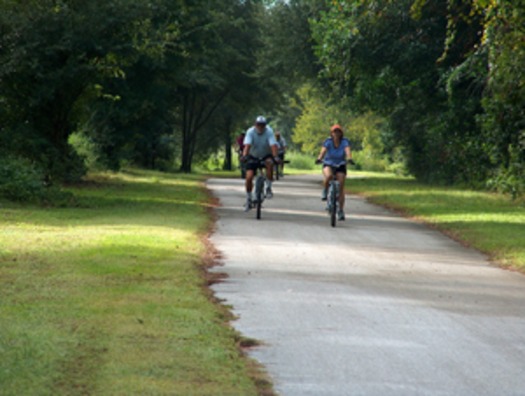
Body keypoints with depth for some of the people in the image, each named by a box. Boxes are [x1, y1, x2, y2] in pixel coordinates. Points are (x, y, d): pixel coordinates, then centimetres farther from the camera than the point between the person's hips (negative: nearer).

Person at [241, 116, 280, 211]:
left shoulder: (269, 132, -20)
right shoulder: (250, 132, -19)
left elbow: (273, 145, -32)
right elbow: (247, 145, -32)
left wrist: (275, 157, -48)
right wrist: (245, 155, -49)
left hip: (266, 155, -1)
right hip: (253, 157, 1)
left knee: (269, 163, -36)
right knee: (249, 177, -14)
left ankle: (269, 187, -21)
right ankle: (248, 199, 6)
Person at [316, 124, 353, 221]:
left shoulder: (344, 141, -16)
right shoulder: (328, 141, -16)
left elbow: (348, 150, -33)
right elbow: (323, 150, -31)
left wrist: (349, 158, -54)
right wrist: (319, 158, -51)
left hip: (340, 166, 1)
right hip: (328, 164, -1)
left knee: (341, 187, -7)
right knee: (328, 175, -36)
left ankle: (341, 211, 1)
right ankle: (325, 191, -6)